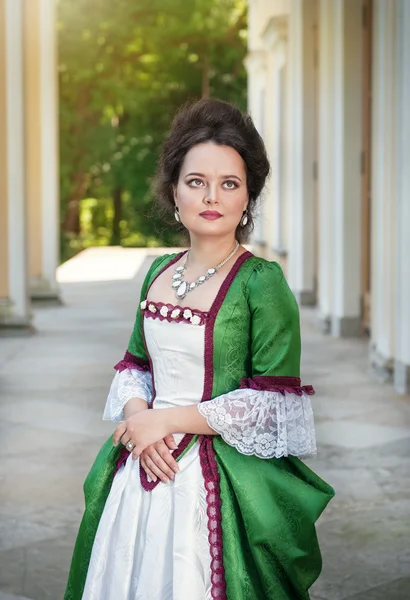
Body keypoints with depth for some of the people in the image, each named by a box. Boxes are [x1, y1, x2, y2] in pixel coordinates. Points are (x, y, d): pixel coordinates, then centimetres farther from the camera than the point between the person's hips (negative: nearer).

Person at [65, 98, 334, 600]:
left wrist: (169, 418, -14)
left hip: (217, 479, -5)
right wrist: (137, 412, -8)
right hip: (144, 468, 6)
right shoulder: (159, 272, 7)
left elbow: (275, 404, -14)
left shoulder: (261, 282, -11)